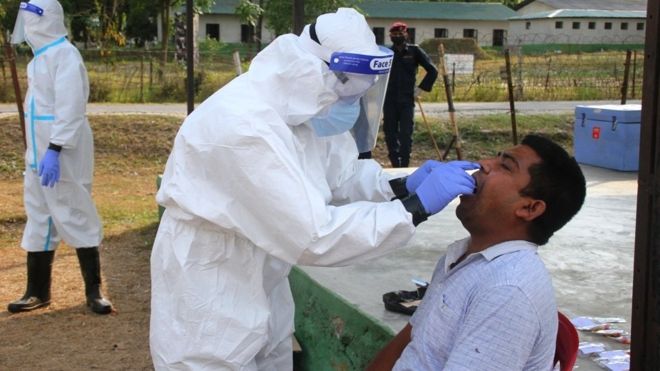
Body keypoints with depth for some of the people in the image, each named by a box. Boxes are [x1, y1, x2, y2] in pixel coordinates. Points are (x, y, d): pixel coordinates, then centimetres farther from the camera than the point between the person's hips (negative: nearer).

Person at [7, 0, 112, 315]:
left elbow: (69, 108, -23)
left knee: (74, 217, -2)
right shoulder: (41, 55, 13)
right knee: (39, 219, 13)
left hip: (63, 154, -9)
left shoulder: (64, 54, -15)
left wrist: (55, 150, -28)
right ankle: (38, 291, 23)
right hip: (39, 152, 9)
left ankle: (94, 290, 8)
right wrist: (38, 151, 17)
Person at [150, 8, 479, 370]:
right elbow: (315, 236, -34)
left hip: (263, 290, 8)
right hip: (208, 302, -8)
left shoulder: (308, 108, -5)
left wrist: (403, 185, -12)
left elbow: (344, 174, 6)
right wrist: (418, 205, -30)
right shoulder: (243, 126, -32)